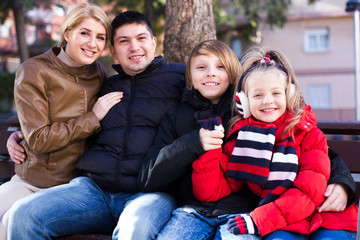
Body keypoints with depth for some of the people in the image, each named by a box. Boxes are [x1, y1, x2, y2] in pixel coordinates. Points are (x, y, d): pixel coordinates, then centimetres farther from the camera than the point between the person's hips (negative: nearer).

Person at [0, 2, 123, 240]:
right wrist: (93, 118, -13)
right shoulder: (33, 72, -7)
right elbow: (38, 140, -14)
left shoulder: (98, 74, 6)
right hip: (30, 182, -1)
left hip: (77, 185, 1)